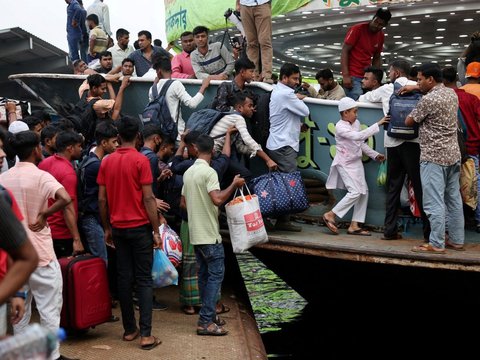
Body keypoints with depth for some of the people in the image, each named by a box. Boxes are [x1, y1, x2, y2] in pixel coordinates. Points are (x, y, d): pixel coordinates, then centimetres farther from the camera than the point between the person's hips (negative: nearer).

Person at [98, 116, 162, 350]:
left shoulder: (107, 161, 4)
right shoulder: (140, 160, -10)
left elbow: (102, 199, 5)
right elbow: (148, 198, -13)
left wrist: (107, 228, 15)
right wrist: (156, 231, -7)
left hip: (118, 227, 4)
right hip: (139, 227, -4)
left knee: (124, 278, 10)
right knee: (144, 279, -1)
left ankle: (129, 329, 16)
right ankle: (146, 334, -5)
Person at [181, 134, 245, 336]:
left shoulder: (188, 173, 10)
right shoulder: (209, 172, -16)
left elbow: (184, 202, 18)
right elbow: (217, 199, -28)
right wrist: (234, 184, -17)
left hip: (195, 233, 9)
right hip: (209, 234, -8)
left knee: (204, 274, 14)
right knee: (216, 274, -5)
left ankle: (207, 315, 20)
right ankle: (206, 321, -9)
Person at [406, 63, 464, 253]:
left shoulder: (428, 100, -16)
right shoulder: (452, 93, 8)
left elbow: (409, 122, -6)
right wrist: (416, 88, 20)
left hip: (433, 157, -9)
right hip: (453, 154, 9)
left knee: (434, 202, -6)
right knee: (454, 200, 12)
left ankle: (436, 244, -6)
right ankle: (456, 240, 17)